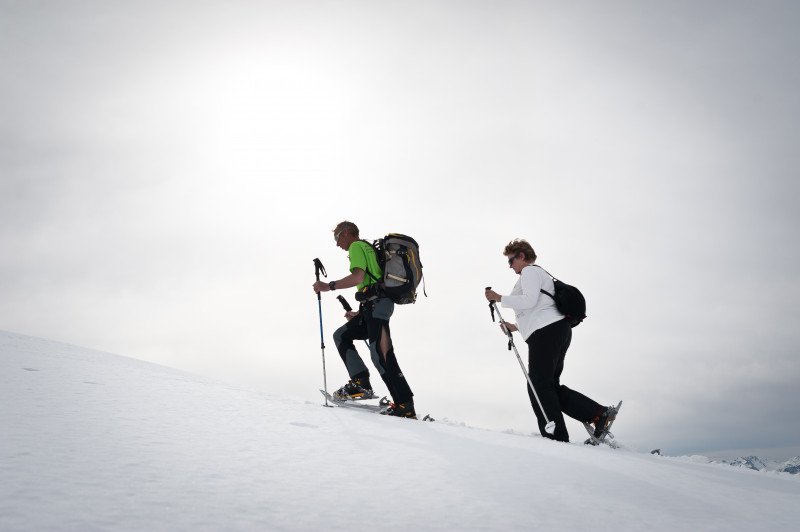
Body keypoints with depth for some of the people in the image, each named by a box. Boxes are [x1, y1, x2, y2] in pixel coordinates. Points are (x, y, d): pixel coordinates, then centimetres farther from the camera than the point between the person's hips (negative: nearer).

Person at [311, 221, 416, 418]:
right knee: (341, 335, 15)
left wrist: (329, 286, -11)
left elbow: (358, 277, -16)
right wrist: (360, 313, 35)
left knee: (381, 354, -15)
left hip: (375, 303, -10)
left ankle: (406, 407, -17)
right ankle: (360, 382, 0)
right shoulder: (370, 249, 31)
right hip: (378, 304, 10)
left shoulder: (356, 246, 2)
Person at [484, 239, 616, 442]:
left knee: (539, 385, -10)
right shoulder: (540, 274, 33)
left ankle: (557, 437, -14)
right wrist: (516, 327, 30)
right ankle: (599, 414, -2)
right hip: (558, 329, 10)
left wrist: (499, 298, -10)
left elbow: (529, 300, -16)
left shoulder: (530, 271, 1)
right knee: (551, 386, 7)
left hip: (546, 333, -10)